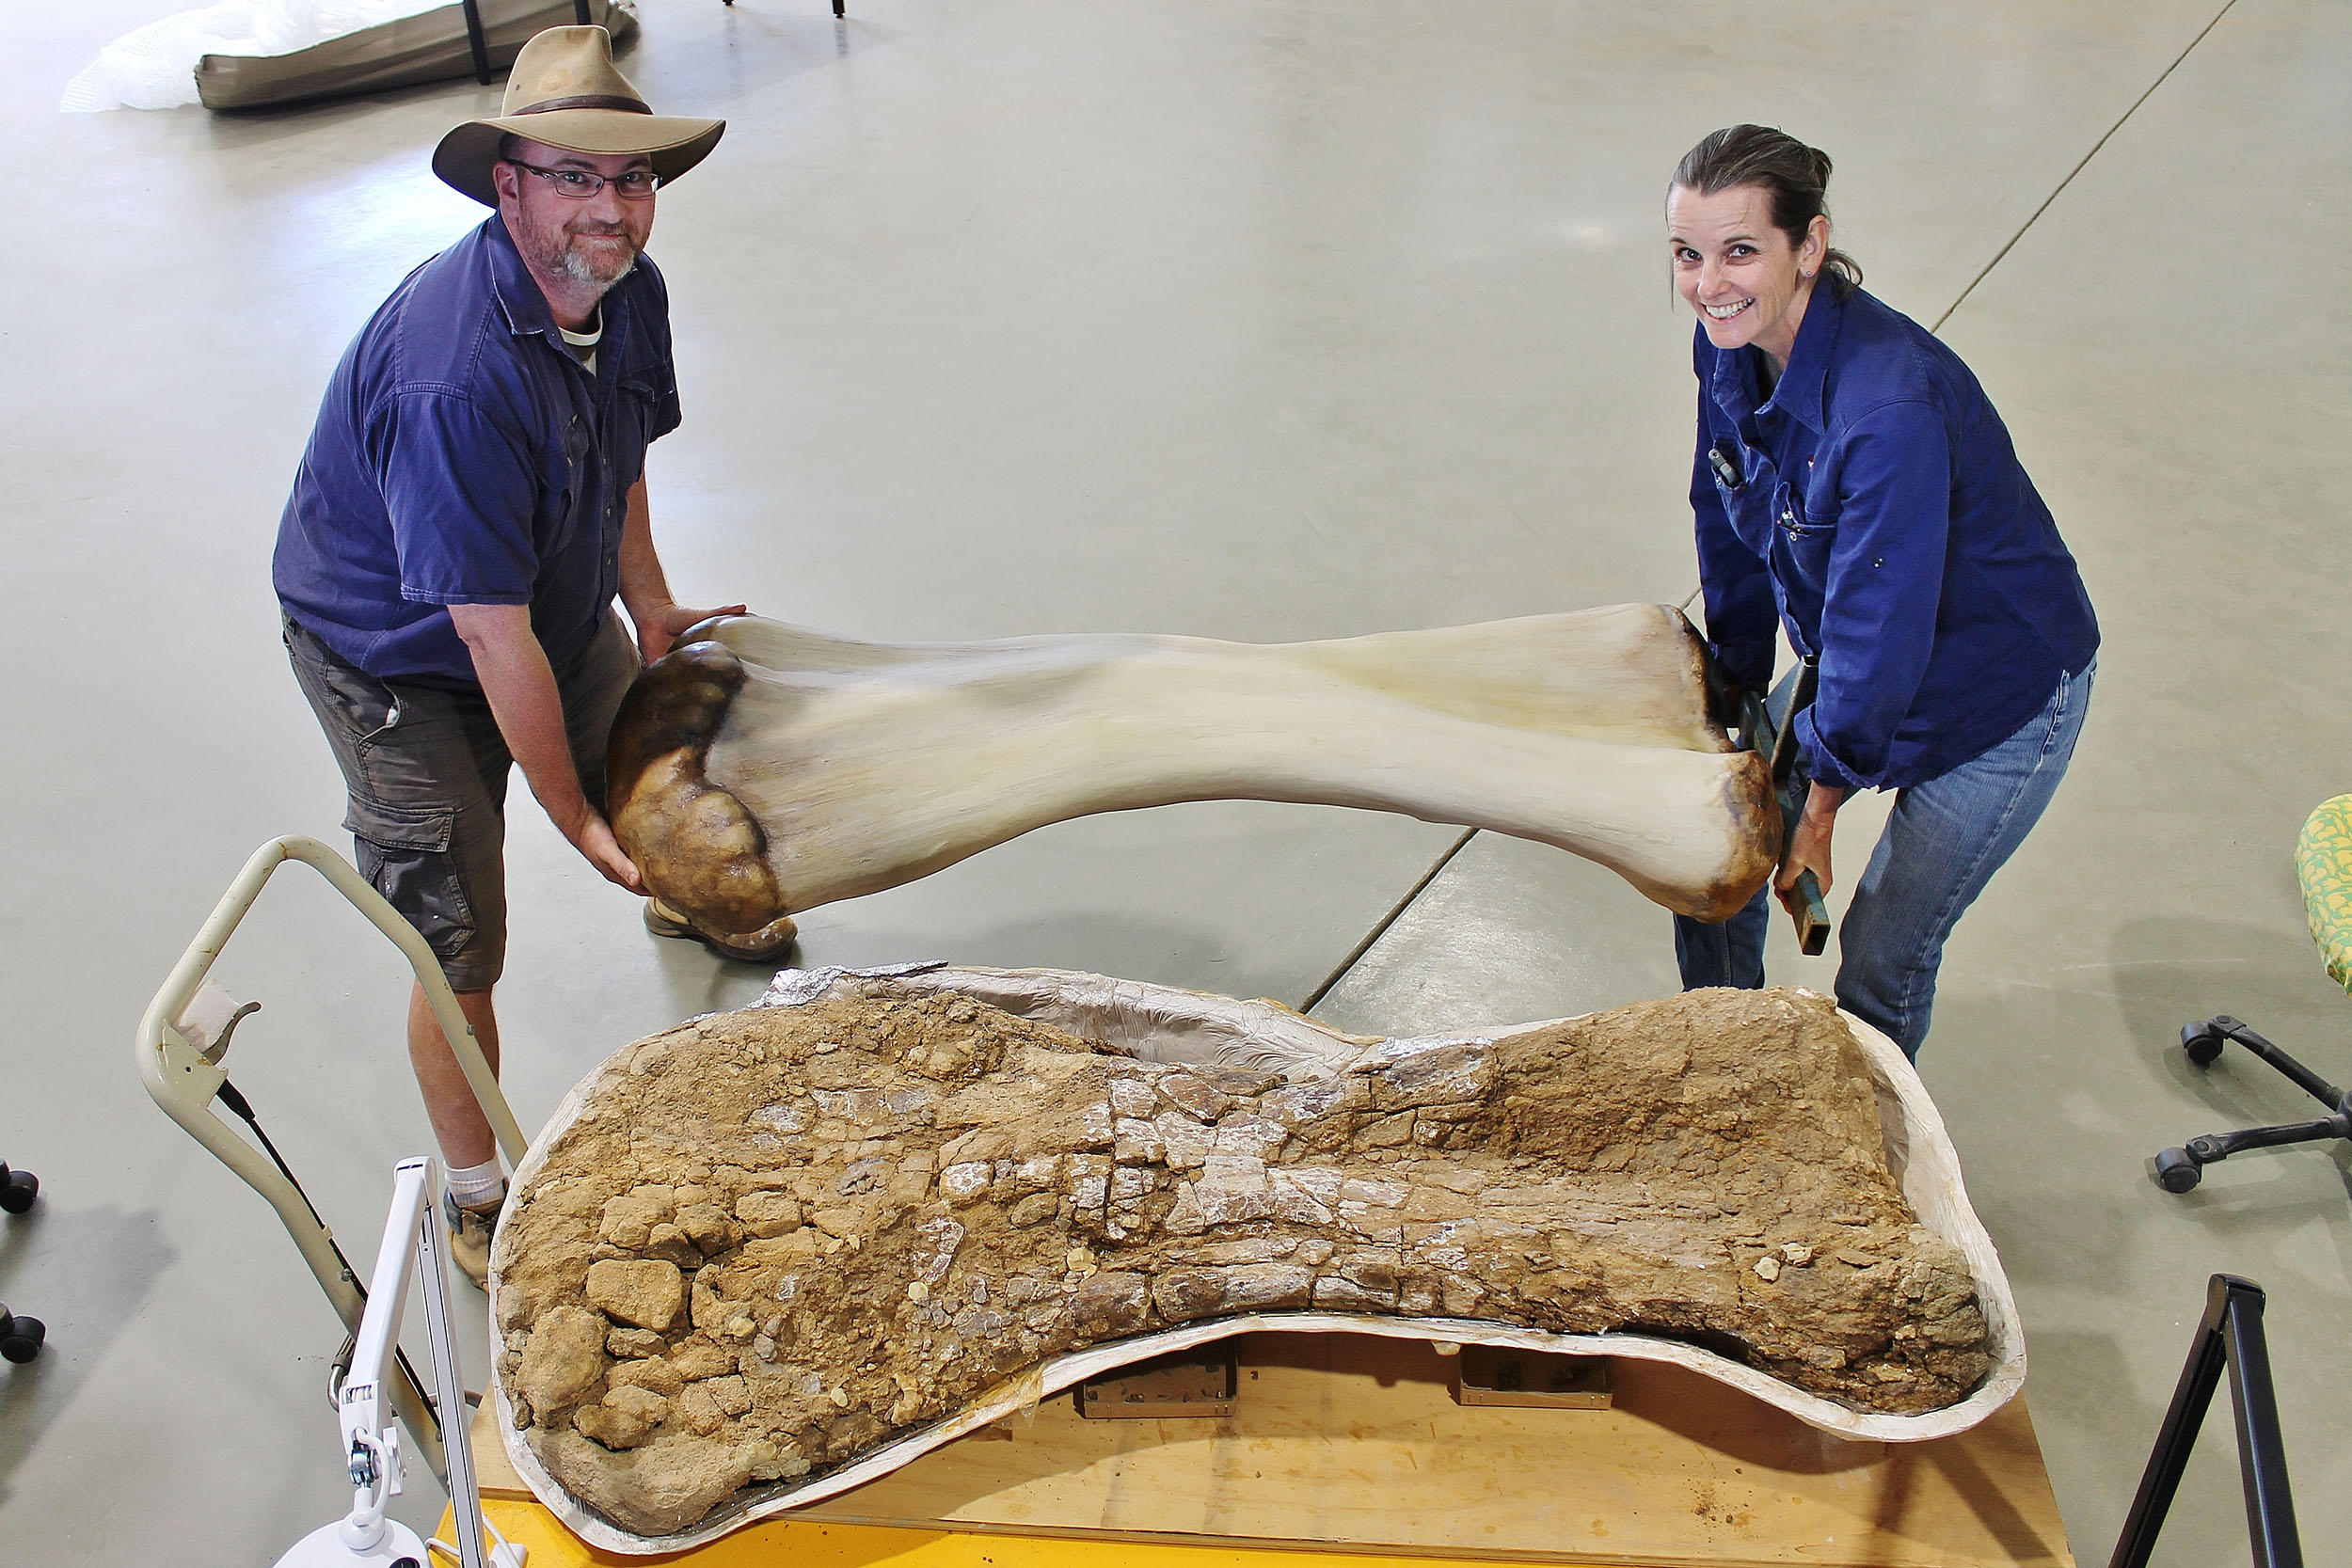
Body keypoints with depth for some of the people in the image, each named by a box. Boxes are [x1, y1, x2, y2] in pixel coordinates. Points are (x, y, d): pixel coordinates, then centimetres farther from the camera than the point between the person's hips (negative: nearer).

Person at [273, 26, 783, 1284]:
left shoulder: (628, 290, -13)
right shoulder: (454, 379, -39)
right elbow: (497, 640, -34)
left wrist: (650, 606, 6)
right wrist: (573, 818, -23)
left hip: (557, 608, 7)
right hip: (398, 660, -7)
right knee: (460, 953, -4)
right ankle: (475, 1198, 17)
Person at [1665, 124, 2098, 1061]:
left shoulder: (1890, 405, -37)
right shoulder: (1729, 346, -13)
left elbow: (1881, 630, -29)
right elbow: (1730, 529, 1)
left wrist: (1823, 804, -16)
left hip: (2000, 695, -7)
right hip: (1856, 654, 7)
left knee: (1882, 957, 4)